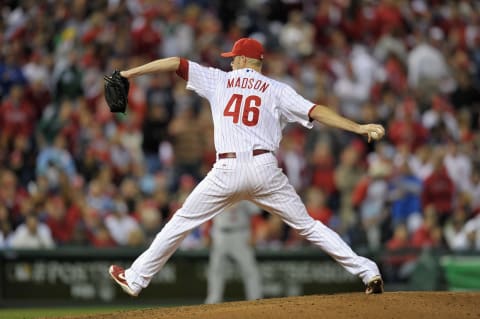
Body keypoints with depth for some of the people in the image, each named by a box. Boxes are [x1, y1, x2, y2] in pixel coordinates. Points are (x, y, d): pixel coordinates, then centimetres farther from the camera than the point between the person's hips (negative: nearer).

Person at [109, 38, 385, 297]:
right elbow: (315, 111, -1)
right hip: (265, 169, 1)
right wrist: (360, 128, -5)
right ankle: (367, 271, 0)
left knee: (183, 221, 13)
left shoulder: (220, 80, 15)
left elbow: (176, 63, 14)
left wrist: (128, 74, 19)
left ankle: (136, 278, 18)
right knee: (306, 225, 8)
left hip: (227, 171, -1)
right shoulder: (277, 90, 11)